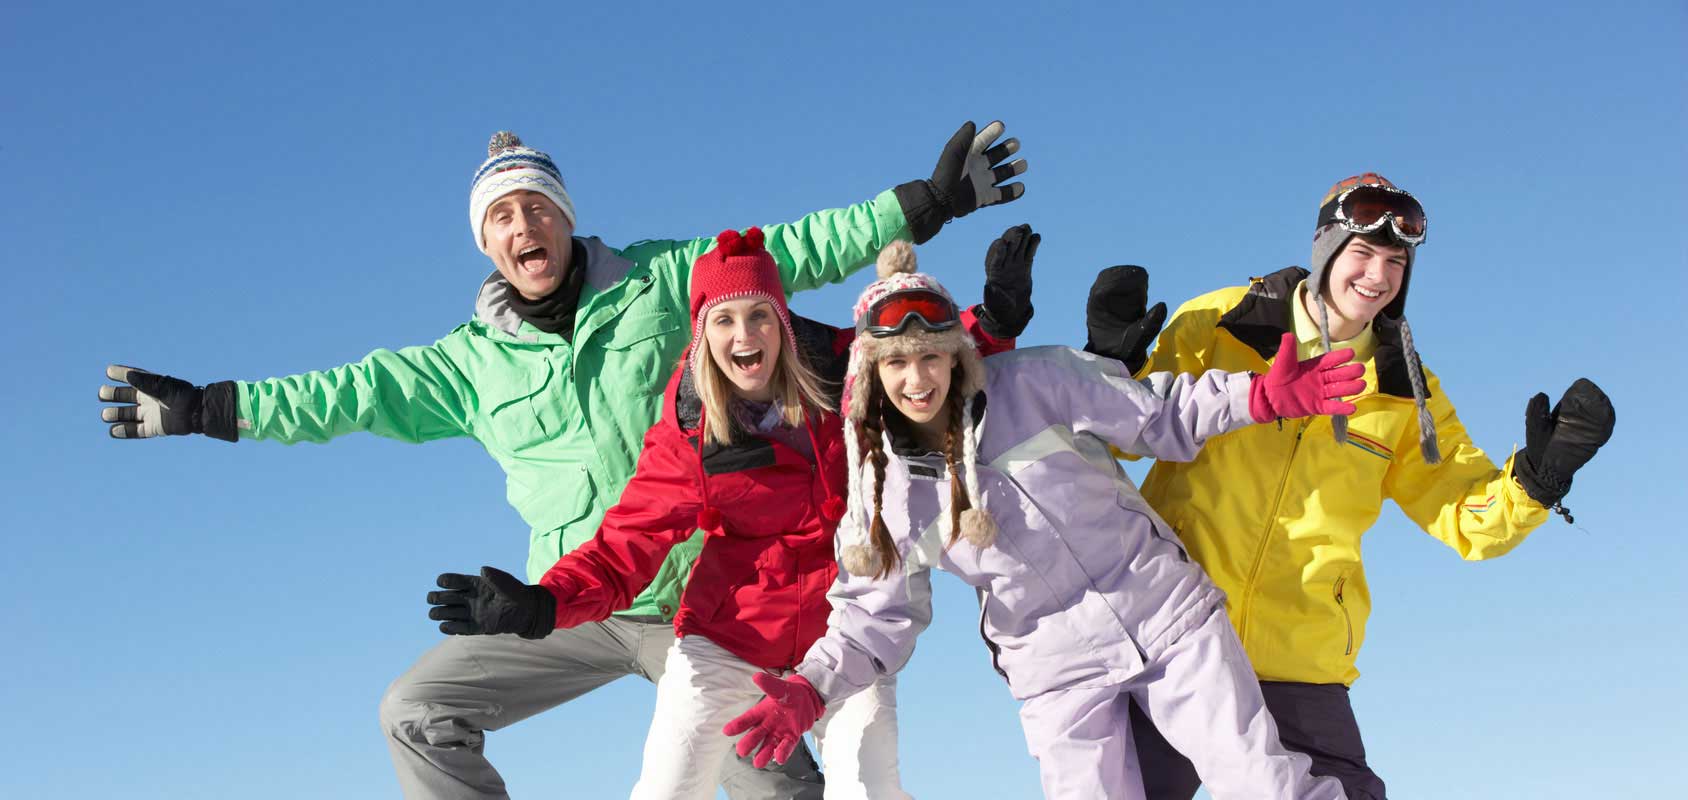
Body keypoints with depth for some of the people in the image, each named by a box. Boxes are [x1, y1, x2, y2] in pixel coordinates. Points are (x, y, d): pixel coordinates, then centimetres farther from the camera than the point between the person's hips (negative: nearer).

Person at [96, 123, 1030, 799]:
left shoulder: (660, 282, -2)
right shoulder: (472, 361, 4)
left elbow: (794, 251, -2)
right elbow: (353, 391, 5)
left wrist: (927, 201, -5)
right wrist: (207, 409, 3)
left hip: (694, 604, -3)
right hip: (571, 606, 3)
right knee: (416, 714, -3)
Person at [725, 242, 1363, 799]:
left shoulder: (1033, 384, -4)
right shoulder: (886, 484, 1)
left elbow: (1161, 415, 1)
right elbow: (875, 615, 7)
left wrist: (1265, 397, -14)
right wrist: (810, 691, -9)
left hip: (1164, 607, -1)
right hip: (1057, 673, 1)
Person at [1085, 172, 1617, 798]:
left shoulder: (1403, 391, 7)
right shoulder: (1218, 325, 1)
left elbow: (1471, 520, 8)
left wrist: (1538, 474, -11)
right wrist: (1113, 365, -11)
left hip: (1301, 672, 2)